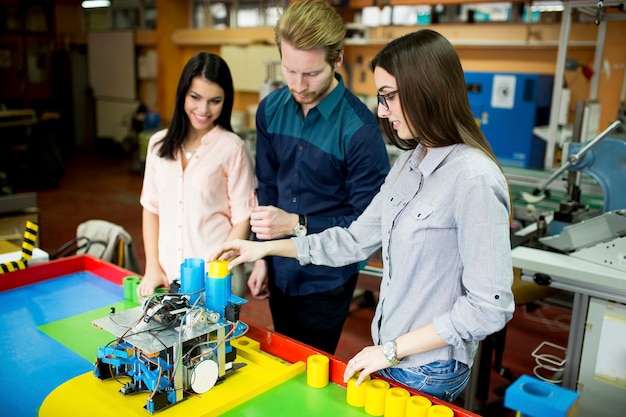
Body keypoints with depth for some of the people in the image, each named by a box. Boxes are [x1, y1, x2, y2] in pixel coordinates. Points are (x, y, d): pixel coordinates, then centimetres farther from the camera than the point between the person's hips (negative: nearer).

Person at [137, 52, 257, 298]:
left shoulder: (233, 148, -10)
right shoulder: (159, 144, 4)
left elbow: (242, 221, -8)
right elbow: (151, 207, 9)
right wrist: (152, 266, 2)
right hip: (167, 276, 4)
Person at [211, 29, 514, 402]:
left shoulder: (474, 178, -24)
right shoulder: (409, 164, 1)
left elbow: (490, 307, -23)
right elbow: (356, 240, 6)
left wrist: (393, 350, -18)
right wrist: (266, 248, 5)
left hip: (429, 371, -7)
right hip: (388, 352, 7)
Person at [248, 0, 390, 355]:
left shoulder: (359, 128, -22)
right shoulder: (271, 109, -5)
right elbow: (267, 188, 5)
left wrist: (297, 225, -26)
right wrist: (262, 256, 6)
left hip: (326, 280, -5)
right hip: (280, 271, 5)